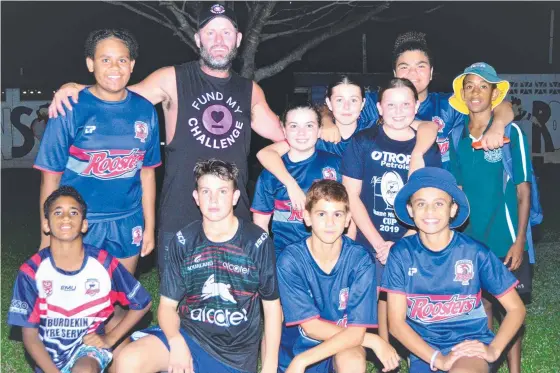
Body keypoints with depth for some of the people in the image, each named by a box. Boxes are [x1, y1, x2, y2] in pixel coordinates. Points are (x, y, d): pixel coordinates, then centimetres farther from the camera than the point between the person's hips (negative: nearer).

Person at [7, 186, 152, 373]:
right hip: (49, 355, 3)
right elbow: (30, 334, -6)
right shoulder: (32, 271, -11)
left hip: (89, 346, -3)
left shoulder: (104, 263, -11)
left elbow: (142, 303, 1)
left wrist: (110, 338, -6)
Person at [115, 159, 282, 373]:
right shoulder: (183, 241, -1)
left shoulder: (258, 243, -7)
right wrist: (176, 341, -20)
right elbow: (168, 304, 0)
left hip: (235, 354, -1)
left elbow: (272, 307, 1)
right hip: (188, 334, 1)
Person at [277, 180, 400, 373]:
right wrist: (373, 340, -18)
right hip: (300, 342, 2)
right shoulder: (290, 259, -18)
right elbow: (311, 327, -16)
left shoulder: (360, 260, -17)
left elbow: (356, 331, -20)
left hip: (345, 343, -1)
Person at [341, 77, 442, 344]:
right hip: (370, 247, -1)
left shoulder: (428, 148, 4)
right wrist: (379, 244, -10)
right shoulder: (363, 143, -2)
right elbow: (351, 197, -4)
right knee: (381, 305, 3)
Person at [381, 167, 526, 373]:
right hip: (423, 350, 2)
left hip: (470, 343, -2)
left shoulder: (475, 252, -9)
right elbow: (396, 322, -7)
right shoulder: (402, 253, -7)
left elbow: (516, 308, -1)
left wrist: (493, 350, -16)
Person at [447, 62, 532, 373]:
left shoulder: (512, 132, -7)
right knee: (482, 304, 14)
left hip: (506, 239, -3)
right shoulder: (458, 137, 4)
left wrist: (519, 240, -11)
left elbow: (523, 190, -7)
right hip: (471, 239, 3)